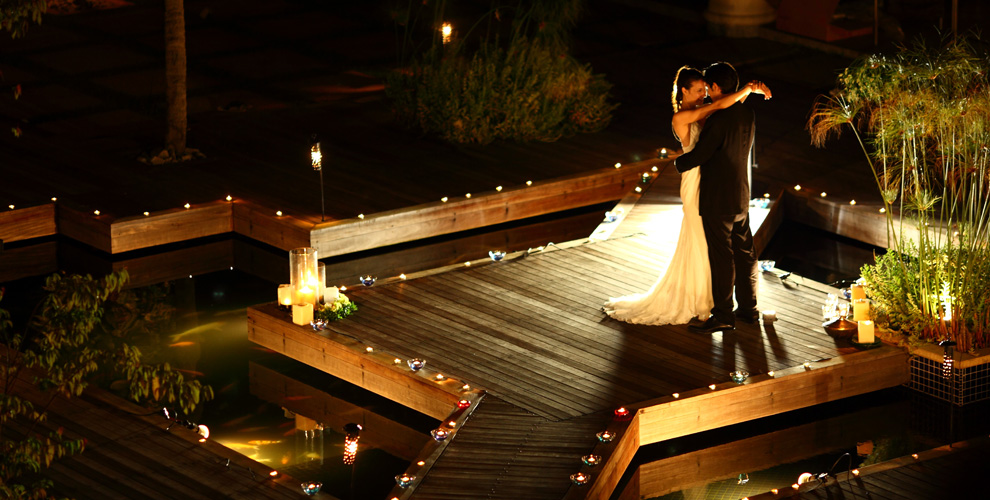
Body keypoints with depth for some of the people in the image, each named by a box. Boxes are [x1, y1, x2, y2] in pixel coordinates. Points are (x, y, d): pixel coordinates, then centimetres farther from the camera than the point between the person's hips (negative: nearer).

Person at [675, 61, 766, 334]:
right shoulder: (747, 115, 3)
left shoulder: (719, 119, -23)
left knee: (721, 258, -1)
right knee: (744, 254, 16)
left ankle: (723, 315, 4)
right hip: (742, 198, 8)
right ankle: (748, 308, 26)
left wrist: (679, 162, -1)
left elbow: (699, 155, -20)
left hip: (717, 201, -8)